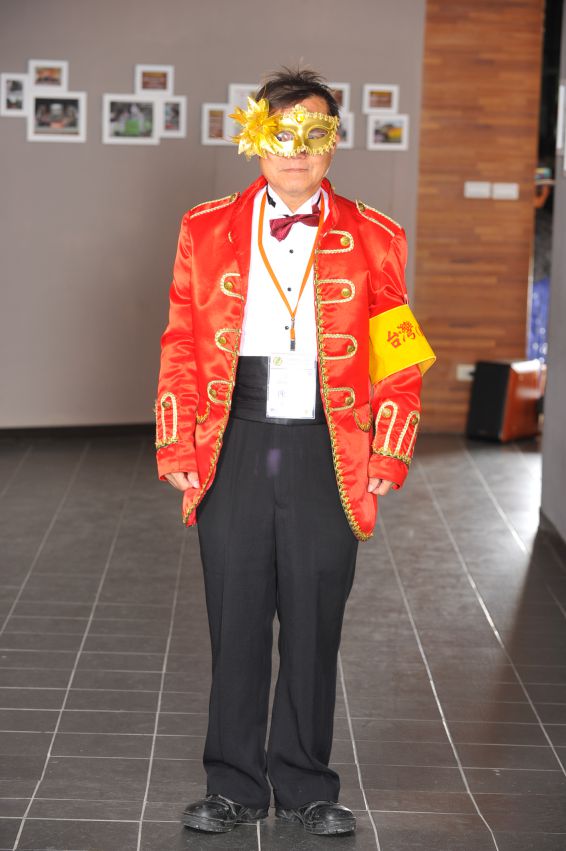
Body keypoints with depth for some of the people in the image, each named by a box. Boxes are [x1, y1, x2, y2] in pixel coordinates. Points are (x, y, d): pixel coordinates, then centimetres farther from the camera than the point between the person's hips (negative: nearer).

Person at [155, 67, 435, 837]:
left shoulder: (373, 240, 5)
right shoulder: (207, 231, 6)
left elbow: (398, 361, 5)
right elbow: (181, 347, 6)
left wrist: (389, 456, -2)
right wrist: (178, 447, -1)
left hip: (329, 457, 0)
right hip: (234, 450, 0)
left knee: (314, 628, 7)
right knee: (236, 624, 7)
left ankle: (305, 788, 22)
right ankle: (234, 786, 21)